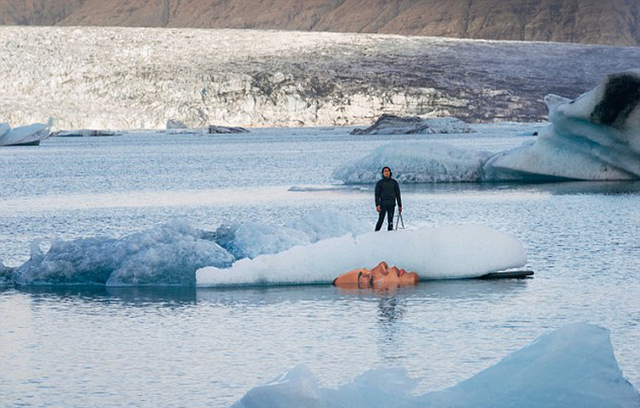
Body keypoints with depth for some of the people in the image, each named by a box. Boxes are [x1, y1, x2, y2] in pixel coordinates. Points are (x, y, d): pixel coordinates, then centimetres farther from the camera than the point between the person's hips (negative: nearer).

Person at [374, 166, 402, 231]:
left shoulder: (394, 182, 11)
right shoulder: (379, 183, 6)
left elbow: (398, 194, 15)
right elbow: (377, 195, 1)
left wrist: (400, 205, 12)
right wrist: (377, 205, -11)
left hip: (391, 204, 2)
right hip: (383, 204, -2)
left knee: (390, 221, -3)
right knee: (381, 220, -8)